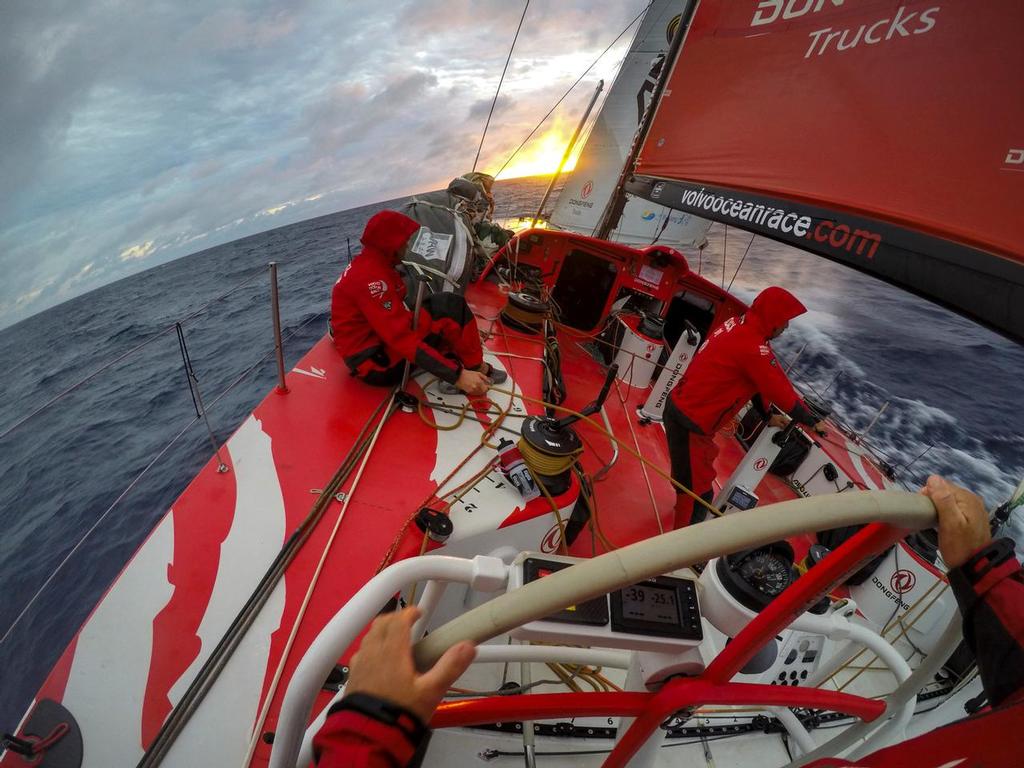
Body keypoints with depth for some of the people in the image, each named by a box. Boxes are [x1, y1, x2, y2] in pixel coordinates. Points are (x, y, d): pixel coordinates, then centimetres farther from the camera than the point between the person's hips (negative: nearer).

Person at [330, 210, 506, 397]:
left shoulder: (370, 264, 10)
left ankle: (452, 361, -6)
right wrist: (457, 375, -30)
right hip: (376, 363, -10)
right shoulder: (370, 276, -21)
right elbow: (402, 338, -28)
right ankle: (478, 370, -4)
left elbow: (395, 318, 12)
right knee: (450, 307, -20)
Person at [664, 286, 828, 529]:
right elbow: (781, 391, -14)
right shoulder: (752, 346, -24)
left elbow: (752, 381, 13)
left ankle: (686, 509, 58)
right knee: (699, 492, -1)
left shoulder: (738, 324, 5)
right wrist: (812, 421, 1)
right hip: (689, 423, -11)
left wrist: (768, 416, 17)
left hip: (681, 408, 11)